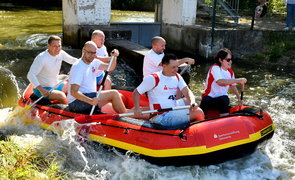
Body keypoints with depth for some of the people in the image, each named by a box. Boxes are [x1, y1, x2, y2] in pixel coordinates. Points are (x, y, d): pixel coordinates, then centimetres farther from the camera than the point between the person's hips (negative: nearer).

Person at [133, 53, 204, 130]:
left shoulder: (177, 77, 10)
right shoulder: (153, 78, -11)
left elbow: (187, 92, -1)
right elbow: (136, 93, -7)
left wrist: (192, 102, -23)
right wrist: (137, 108, -25)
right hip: (161, 117, -8)